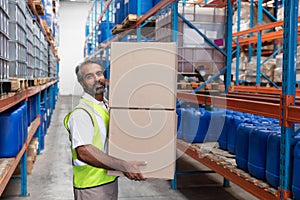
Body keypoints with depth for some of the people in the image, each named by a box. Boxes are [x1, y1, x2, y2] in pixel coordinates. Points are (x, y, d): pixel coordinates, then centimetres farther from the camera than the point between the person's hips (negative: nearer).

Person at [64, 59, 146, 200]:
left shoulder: (108, 106, 9)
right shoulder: (81, 113, -19)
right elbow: (84, 152, -32)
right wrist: (124, 166, -34)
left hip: (111, 181, 8)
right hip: (91, 187, -8)